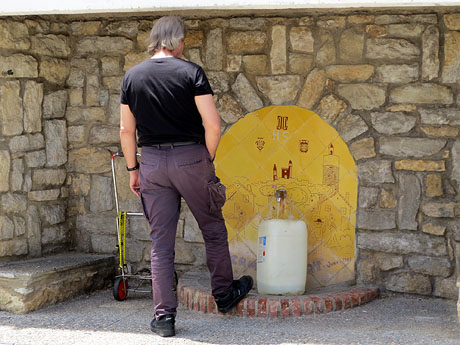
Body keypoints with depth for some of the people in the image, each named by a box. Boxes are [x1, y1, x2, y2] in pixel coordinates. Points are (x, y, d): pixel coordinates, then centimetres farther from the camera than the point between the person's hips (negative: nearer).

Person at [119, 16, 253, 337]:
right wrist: (208, 159, 2)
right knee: (214, 229, 17)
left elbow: (126, 130, 6)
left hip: (152, 162, 3)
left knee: (161, 242, 6)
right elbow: (212, 124, -12)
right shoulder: (191, 72, -7)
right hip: (190, 158, -3)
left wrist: (133, 169, 14)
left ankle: (164, 317, 6)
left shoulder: (132, 76, 4)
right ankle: (224, 294, 30)